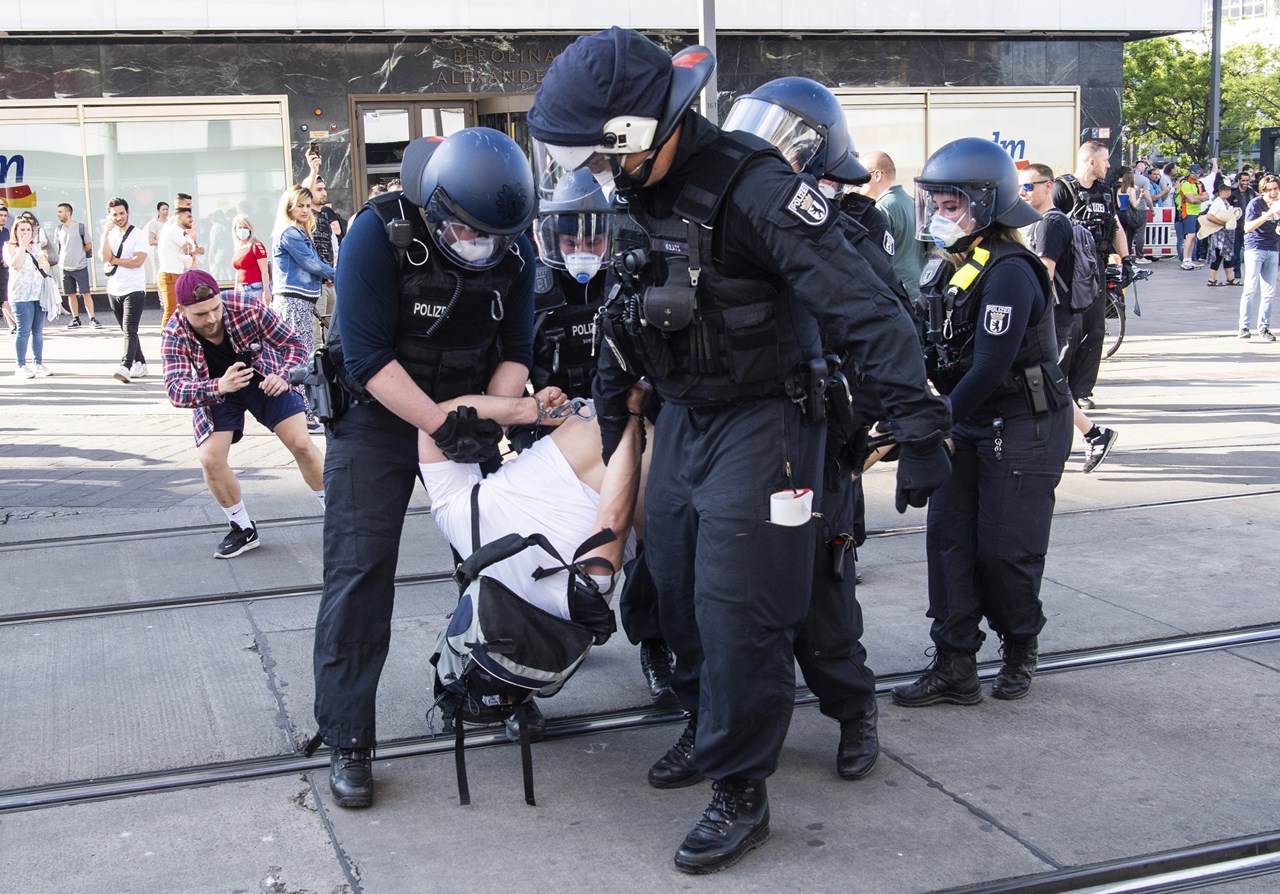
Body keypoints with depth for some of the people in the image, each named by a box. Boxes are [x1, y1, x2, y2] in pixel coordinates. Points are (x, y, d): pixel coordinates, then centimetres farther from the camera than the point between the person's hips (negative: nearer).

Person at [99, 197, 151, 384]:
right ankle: (140, 363, 22)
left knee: (129, 330, -16)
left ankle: (125, 367, -25)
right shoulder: (109, 234, 10)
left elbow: (138, 261, -16)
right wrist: (106, 233, -11)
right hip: (114, 290, 6)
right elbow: (104, 257, -7)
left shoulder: (138, 234, -5)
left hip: (133, 289, -6)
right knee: (127, 331, 12)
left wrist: (114, 260, -6)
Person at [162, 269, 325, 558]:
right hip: (215, 391, 1)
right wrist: (219, 386, -54)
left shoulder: (248, 309, -29)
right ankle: (244, 529, 7)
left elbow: (295, 345, -19)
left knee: (302, 445, -9)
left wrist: (283, 376, -40)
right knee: (210, 459, -14)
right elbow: (175, 390, -35)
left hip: (265, 380, -1)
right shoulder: (174, 335, -26)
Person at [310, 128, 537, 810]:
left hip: (466, 411, 5)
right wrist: (442, 424, -32)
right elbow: (367, 357, -24)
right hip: (377, 415, -4)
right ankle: (347, 740, -3)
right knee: (359, 570, -9)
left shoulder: (513, 248, -7)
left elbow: (515, 350, 0)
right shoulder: (379, 233, -22)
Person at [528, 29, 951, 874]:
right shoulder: (633, 192, 1)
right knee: (676, 586, 16)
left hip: (761, 422, -8)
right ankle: (707, 725, 39)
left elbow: (865, 308, -24)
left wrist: (918, 426, -25)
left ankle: (741, 792, 8)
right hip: (682, 416, 8)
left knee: (736, 605, -6)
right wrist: (608, 408, 23)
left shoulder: (752, 183, -24)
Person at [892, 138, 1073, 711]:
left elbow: (989, 369, -25)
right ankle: (954, 668, 7)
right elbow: (939, 352, 9)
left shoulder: (1008, 272, -21)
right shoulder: (951, 267, 7)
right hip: (969, 424, 8)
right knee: (948, 538, 1)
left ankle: (1020, 648, 24)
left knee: (1003, 550, -3)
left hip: (1025, 427, -8)